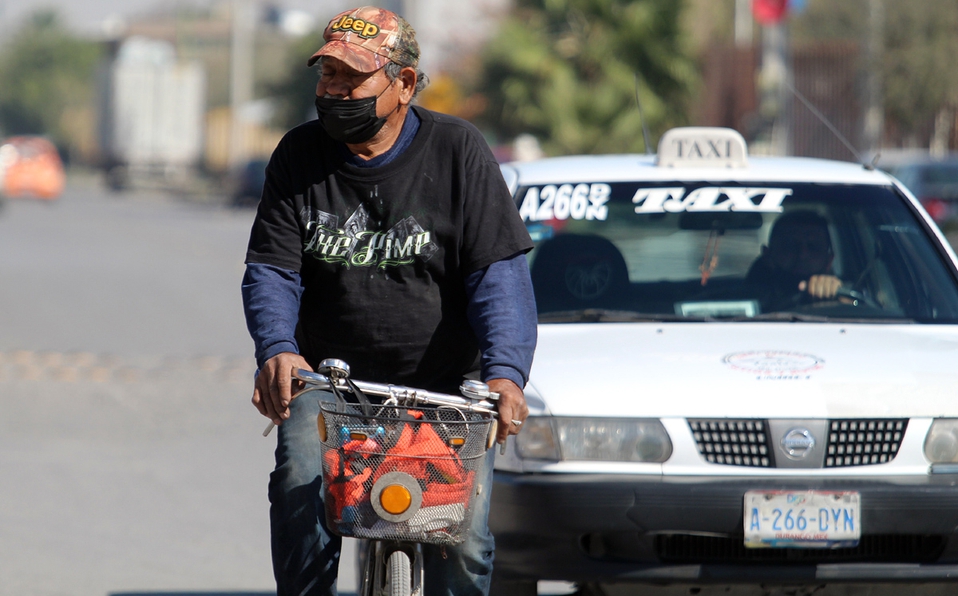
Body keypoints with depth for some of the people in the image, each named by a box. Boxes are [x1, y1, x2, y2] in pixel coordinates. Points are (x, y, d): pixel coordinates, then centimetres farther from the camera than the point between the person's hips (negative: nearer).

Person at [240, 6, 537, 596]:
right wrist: (276, 348, -23)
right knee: (299, 494, -25)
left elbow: (498, 272, -9)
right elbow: (270, 271, -1)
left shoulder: (457, 150, -3)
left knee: (463, 538, -16)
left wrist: (505, 371, -26)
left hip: (445, 385, -2)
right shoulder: (299, 156, 4)